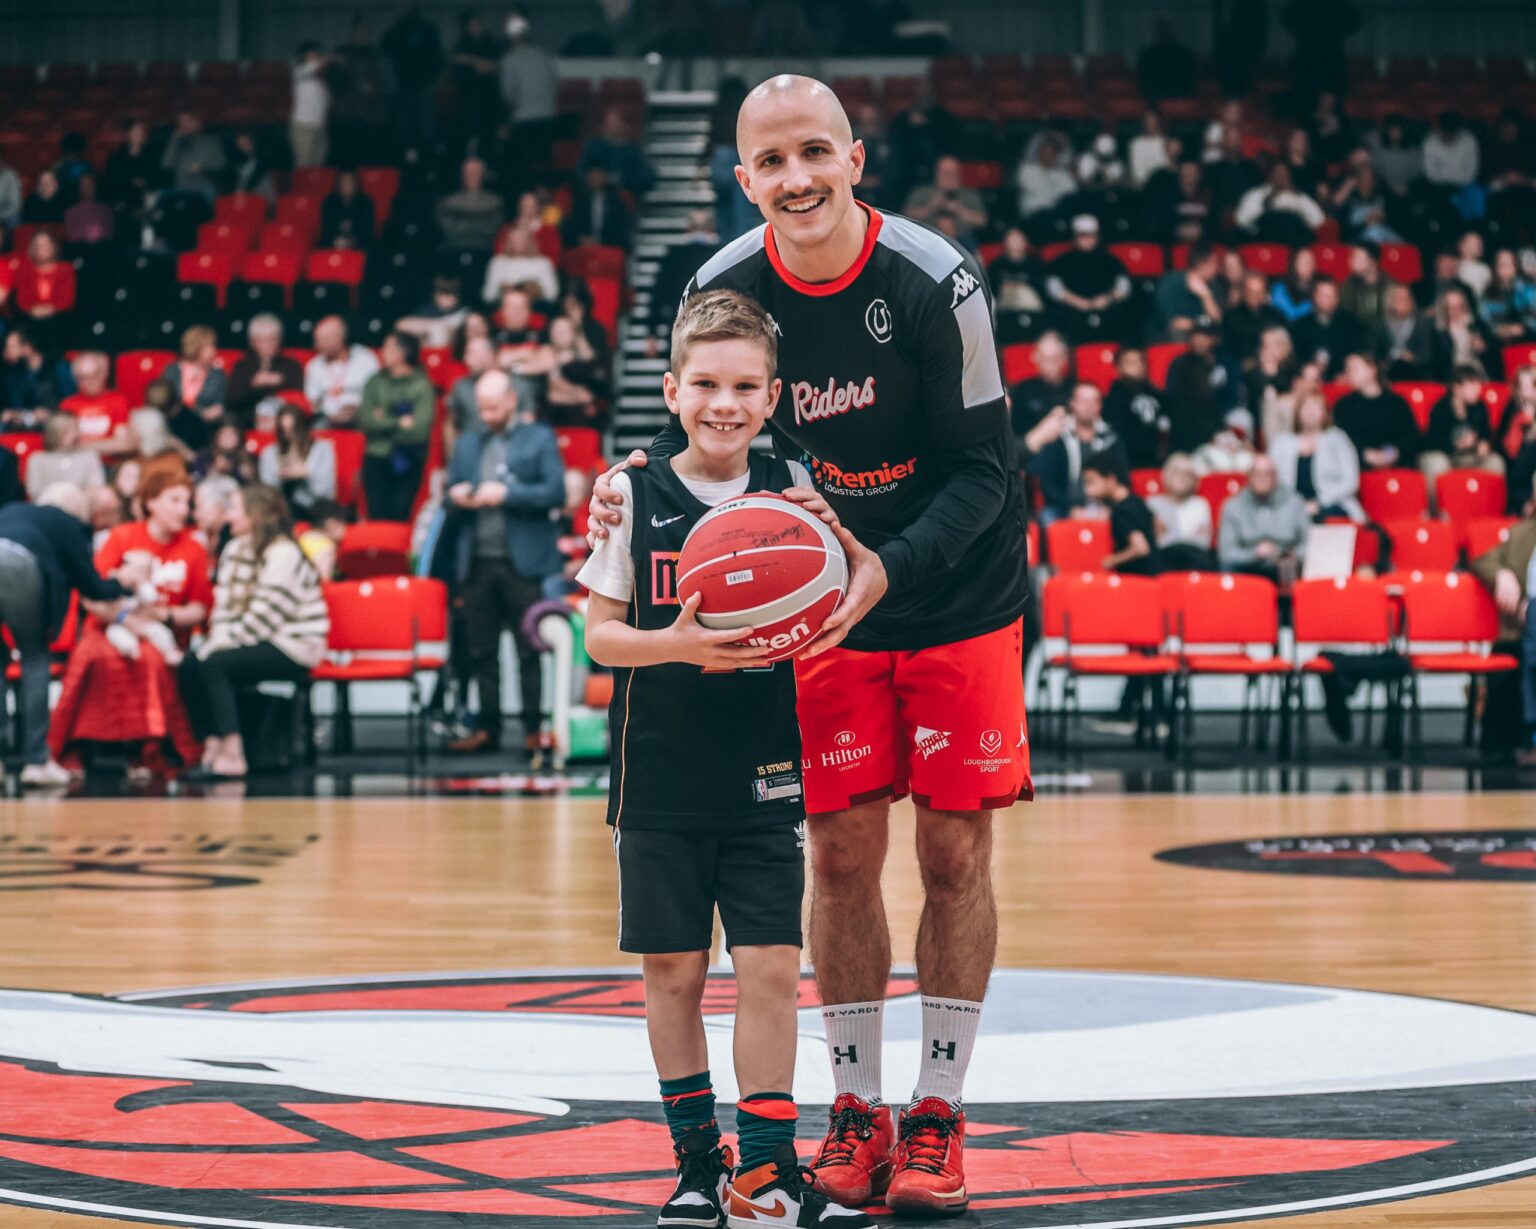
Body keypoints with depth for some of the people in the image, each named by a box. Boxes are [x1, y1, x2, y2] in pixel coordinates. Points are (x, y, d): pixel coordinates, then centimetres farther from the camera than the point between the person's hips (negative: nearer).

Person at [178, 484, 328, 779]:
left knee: (215, 664, -27)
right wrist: (217, 639, -9)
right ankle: (212, 747, -16)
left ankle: (233, 755, -28)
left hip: (292, 647, -8)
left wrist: (224, 643, -20)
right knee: (189, 664, -14)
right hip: (251, 641, 8)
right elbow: (224, 605, 8)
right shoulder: (233, 550, 12)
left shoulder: (283, 553, -15)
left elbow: (266, 615, -21)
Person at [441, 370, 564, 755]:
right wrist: (456, 499, -7)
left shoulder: (539, 438, 5)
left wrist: (507, 494, -15)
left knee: (529, 650, -2)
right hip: (476, 561, 4)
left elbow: (555, 492, -6)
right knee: (482, 651, 4)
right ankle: (487, 728, 8)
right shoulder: (467, 443, 17)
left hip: (522, 560, -4)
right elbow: (450, 501, 17)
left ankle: (534, 728, 1)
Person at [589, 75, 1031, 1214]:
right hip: (825, 602, 3)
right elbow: (703, 428, 5)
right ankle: (858, 1111, 13)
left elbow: (982, 469, -18)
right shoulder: (726, 289, -10)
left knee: (955, 855, 0)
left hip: (959, 600, -3)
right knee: (841, 855, 2)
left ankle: (937, 1114, 10)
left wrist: (891, 566, -33)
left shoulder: (936, 281, -21)